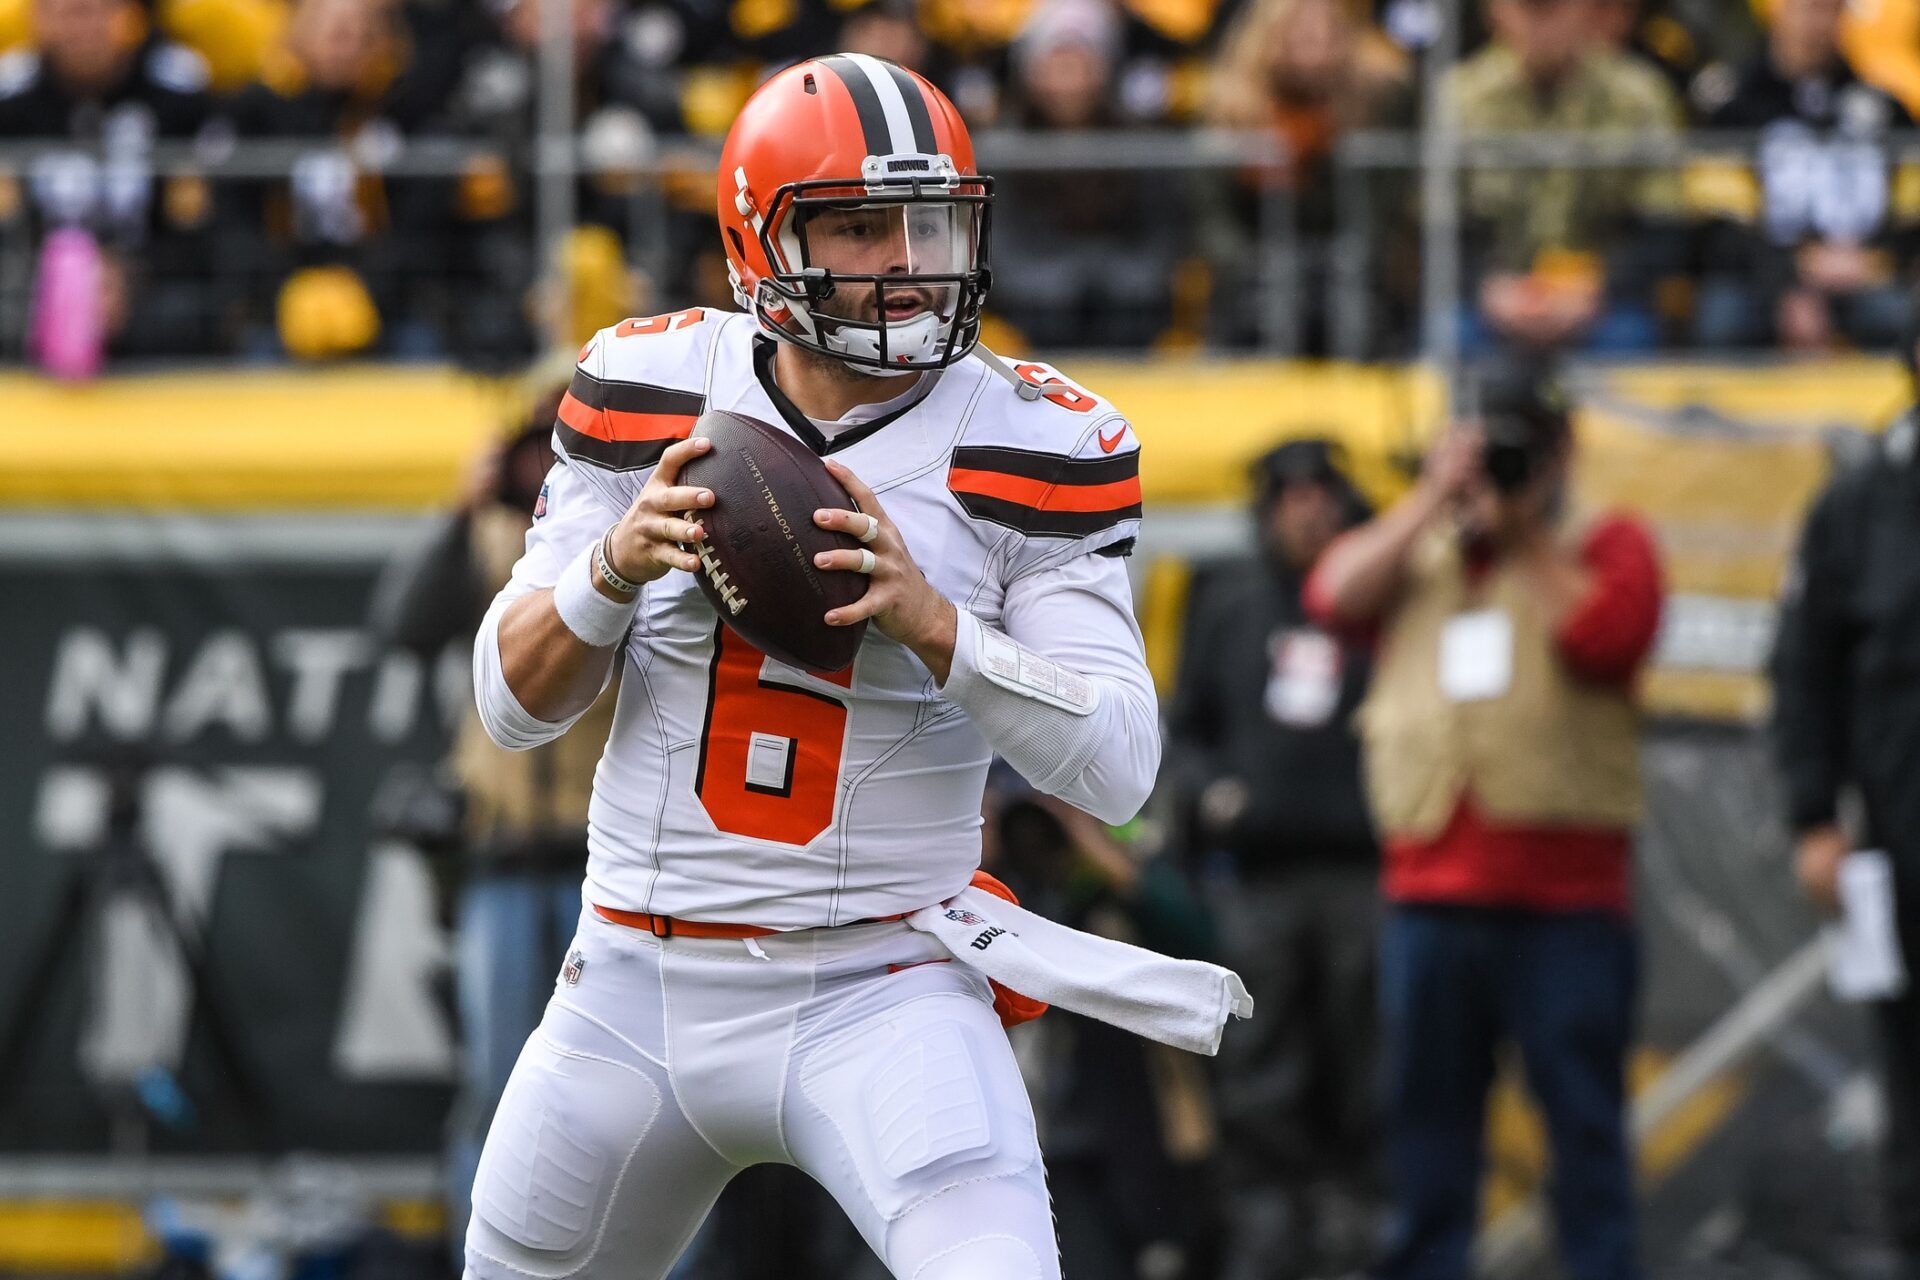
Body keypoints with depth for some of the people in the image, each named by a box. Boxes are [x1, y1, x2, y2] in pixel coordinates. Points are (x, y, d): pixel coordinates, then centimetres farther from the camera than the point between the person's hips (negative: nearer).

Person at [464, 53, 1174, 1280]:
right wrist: (615, 565, -19)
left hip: (881, 997, -3)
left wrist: (928, 620, -27)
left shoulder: (1033, 446, -8)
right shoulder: (650, 394, -1)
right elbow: (514, 701, 1)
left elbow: (1116, 767, -13)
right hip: (638, 991, 3)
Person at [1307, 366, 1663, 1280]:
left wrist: (1521, 529, -5)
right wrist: (1435, 500, -2)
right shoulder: (1417, 551, 18)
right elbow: (1336, 596, -1)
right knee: (1426, 1119, 7)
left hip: (1565, 898, -4)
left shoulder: (1607, 546, 7)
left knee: (1584, 1124, -3)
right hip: (1429, 889, 4)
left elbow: (1603, 633, -12)